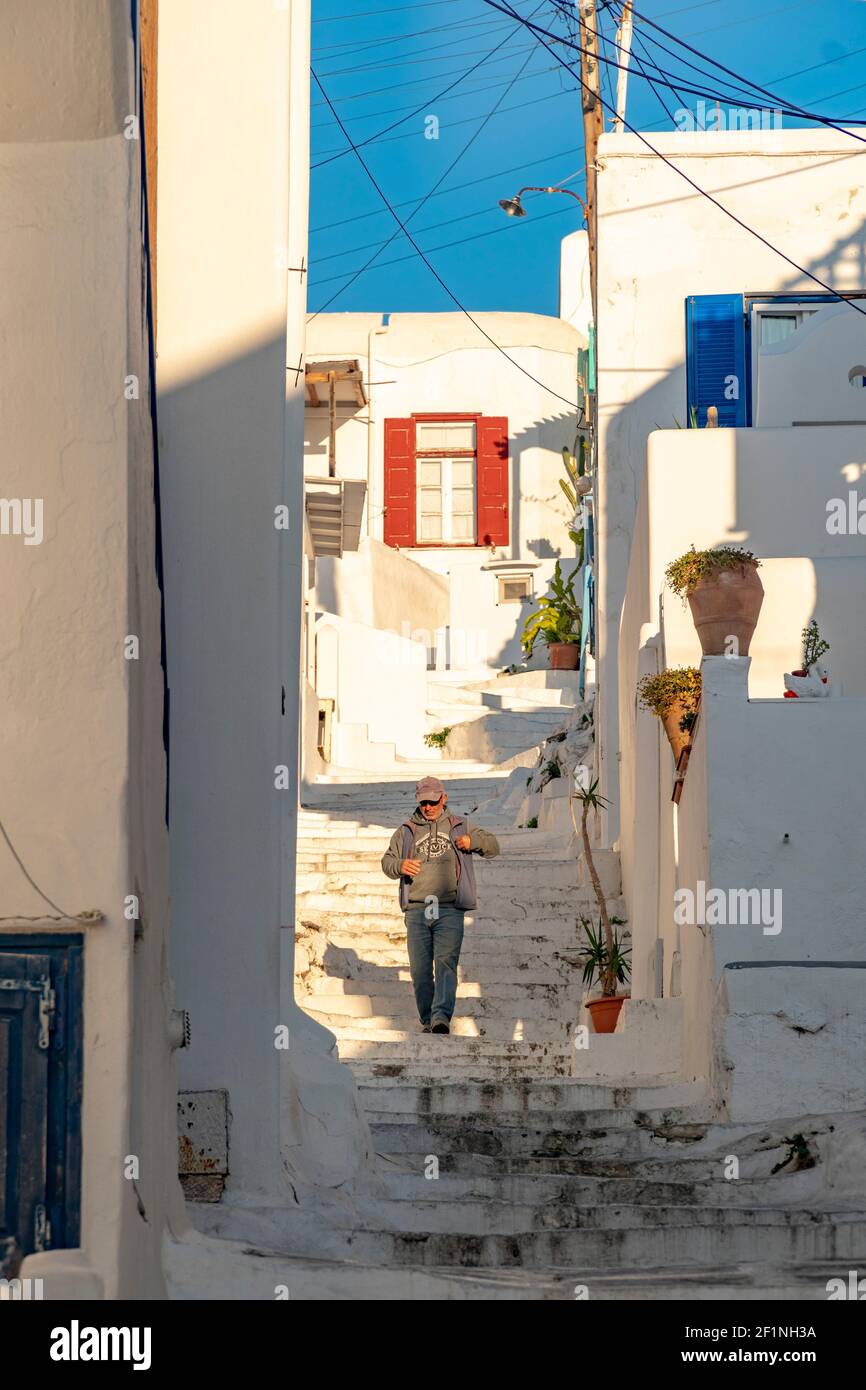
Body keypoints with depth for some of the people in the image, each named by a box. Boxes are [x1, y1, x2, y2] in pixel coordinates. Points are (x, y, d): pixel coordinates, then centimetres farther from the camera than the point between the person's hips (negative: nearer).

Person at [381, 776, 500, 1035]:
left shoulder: (459, 827, 16)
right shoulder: (406, 831, 18)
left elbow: (493, 846, 19)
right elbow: (387, 861, 17)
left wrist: (473, 841, -3)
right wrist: (400, 865, -8)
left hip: (449, 910, -2)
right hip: (416, 910, 2)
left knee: (446, 963, -17)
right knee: (419, 969, 0)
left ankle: (442, 1016, -28)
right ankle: (427, 1020, 10)